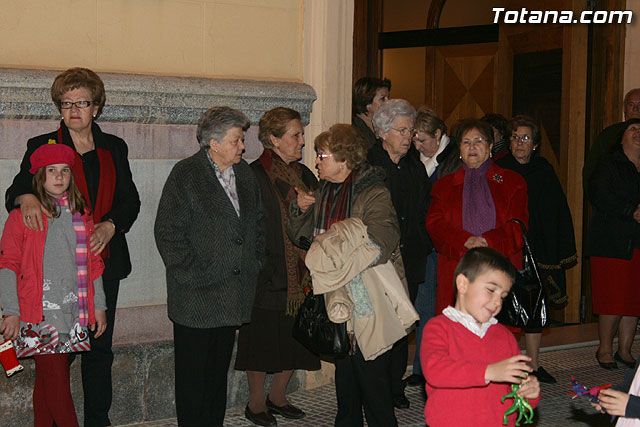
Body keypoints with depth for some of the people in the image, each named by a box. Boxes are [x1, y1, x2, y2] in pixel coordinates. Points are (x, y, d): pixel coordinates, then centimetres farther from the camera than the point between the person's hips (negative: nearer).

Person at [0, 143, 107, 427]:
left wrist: (98, 306, 15)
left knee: (46, 379, 10)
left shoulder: (81, 215, 13)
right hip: (39, 312, -4)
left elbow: (93, 263, 17)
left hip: (73, 312, 4)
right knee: (56, 379, -8)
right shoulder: (23, 214, -2)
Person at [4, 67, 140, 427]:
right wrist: (26, 197, -26)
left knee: (100, 347, 9)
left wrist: (110, 225, -9)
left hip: (104, 259, 3)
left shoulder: (114, 148, 10)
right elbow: (16, 191, -1)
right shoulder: (43, 147, 3)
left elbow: (130, 201, 10)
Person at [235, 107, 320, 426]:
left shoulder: (303, 175, 11)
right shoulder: (255, 177, -10)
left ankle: (277, 396, 29)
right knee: (264, 337, 3)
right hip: (268, 278, -6)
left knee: (295, 338, 11)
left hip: (300, 276, 6)